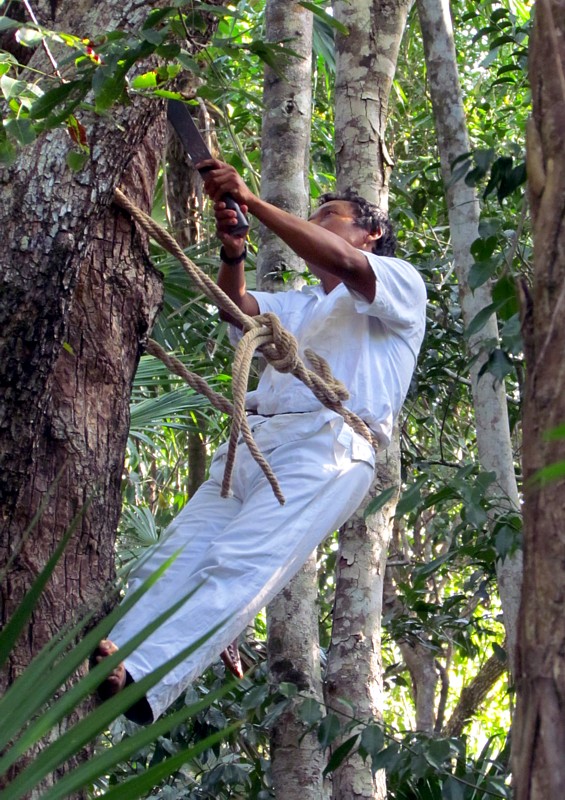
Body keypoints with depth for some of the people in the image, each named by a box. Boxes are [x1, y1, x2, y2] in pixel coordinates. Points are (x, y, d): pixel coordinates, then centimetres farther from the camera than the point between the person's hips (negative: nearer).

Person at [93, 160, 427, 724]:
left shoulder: (402, 282, 16)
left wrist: (252, 202, -12)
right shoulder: (296, 306, 38)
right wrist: (232, 252, -7)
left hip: (327, 443, -7)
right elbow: (236, 306, 15)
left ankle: (140, 680, -47)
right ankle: (86, 674, -28)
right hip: (252, 442, 8)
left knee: (240, 568, -28)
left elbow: (343, 263, -7)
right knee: (173, 561, -14)